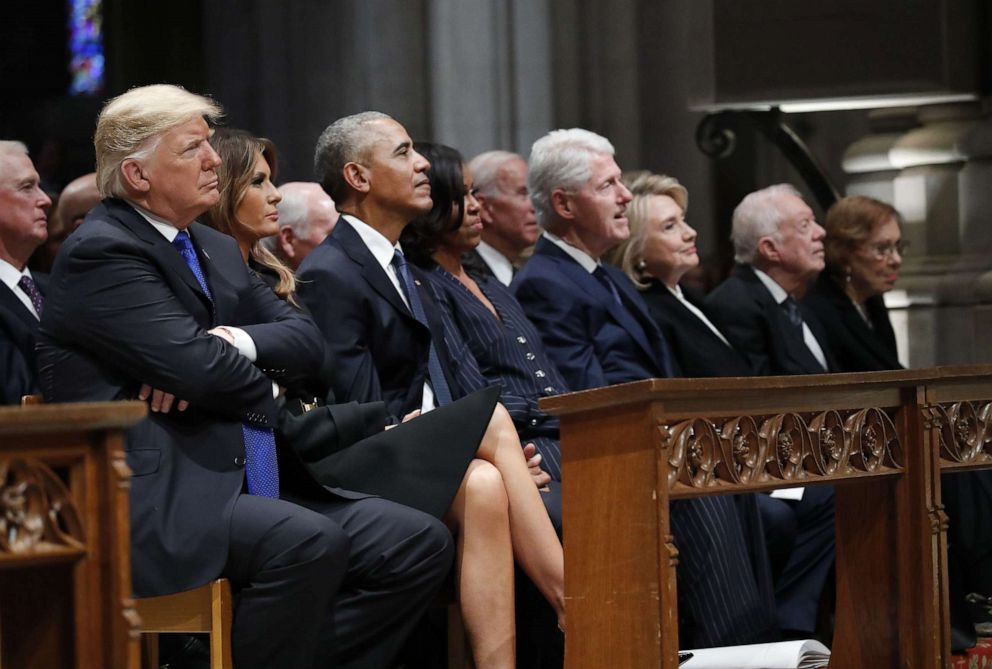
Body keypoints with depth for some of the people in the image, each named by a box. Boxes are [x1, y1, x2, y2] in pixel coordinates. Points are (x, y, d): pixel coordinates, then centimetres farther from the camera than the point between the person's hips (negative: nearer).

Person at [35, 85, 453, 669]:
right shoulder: (100, 253, -7)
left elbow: (307, 338, 13)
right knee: (308, 543, -34)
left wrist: (233, 343, -9)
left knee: (421, 544, -7)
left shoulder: (217, 250, 21)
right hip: (155, 499, -9)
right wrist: (268, 386, 4)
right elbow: (196, 366, -17)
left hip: (247, 487, 9)